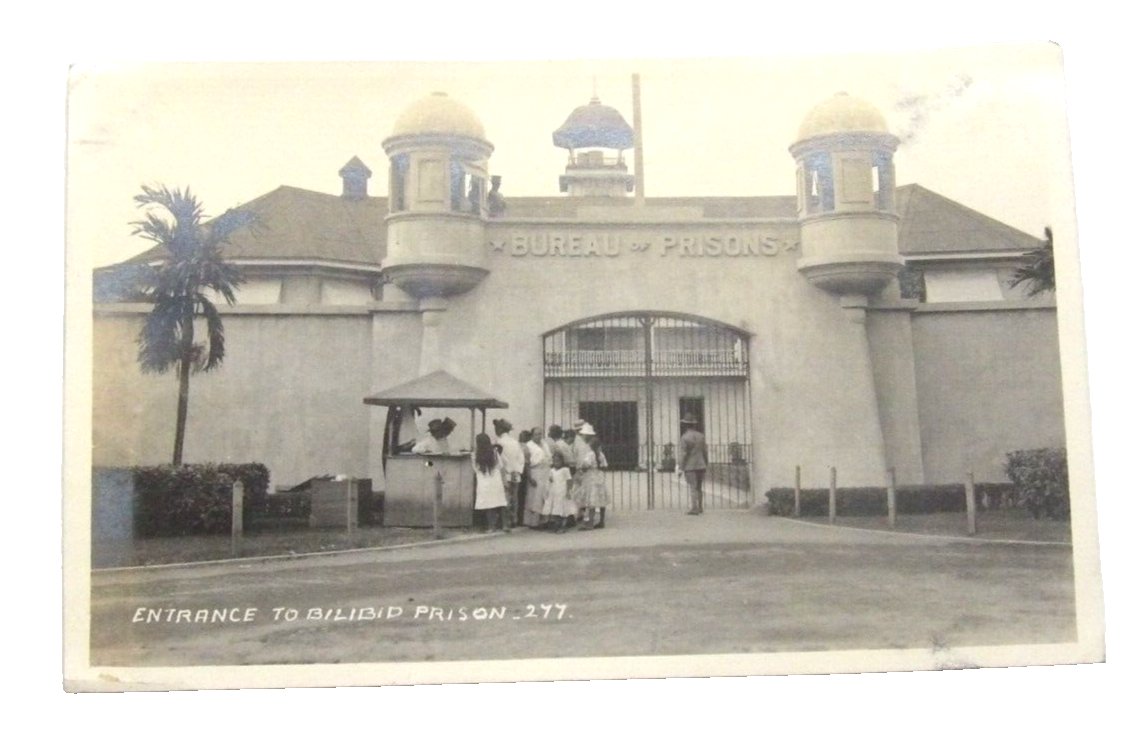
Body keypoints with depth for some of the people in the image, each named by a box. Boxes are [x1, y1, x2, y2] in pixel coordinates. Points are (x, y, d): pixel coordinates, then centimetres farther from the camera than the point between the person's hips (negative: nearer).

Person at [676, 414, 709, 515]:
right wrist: (705, 467, 17)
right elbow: (705, 452, 9)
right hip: (701, 466, 5)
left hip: (690, 467, -5)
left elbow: (682, 454, -14)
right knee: (698, 488, 15)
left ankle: (694, 508, -10)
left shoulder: (683, 438, -11)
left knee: (692, 488, -5)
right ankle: (700, 507, 20)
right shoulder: (701, 436, 6)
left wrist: (680, 469, -10)